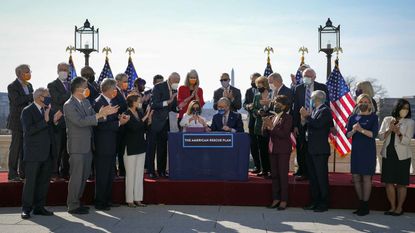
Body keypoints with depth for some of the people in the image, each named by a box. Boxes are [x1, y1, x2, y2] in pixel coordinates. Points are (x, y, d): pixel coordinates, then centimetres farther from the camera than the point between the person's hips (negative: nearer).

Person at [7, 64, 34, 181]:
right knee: (16, 147, -3)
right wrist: (31, 96, -20)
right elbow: (16, 101, -22)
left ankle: (23, 173, 17)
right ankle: (12, 174, 3)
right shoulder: (12, 87, -8)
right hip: (17, 122, -7)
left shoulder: (29, 86, 15)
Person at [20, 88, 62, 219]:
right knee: (30, 181, -1)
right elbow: (29, 130, -21)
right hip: (33, 154, -7)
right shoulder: (27, 111, -8)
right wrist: (45, 120, -26)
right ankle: (26, 208, 8)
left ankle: (39, 207, 19)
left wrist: (54, 121, -1)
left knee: (44, 181, 10)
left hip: (47, 153, 7)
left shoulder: (46, 110, 12)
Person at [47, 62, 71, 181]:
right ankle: (55, 173, 1)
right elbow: (58, 99, -15)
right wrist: (72, 93, -18)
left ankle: (65, 172, 15)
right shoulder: (52, 85, 0)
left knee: (67, 148, 8)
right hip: (58, 121, -5)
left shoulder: (71, 85, 17)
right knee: (57, 148, -4)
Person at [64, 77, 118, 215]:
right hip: (77, 146, -9)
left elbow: (93, 119, 11)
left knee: (84, 175, 14)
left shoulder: (86, 102, 13)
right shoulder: (69, 105, -14)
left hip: (87, 146, 9)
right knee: (77, 176, -3)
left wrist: (105, 114, -8)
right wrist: (99, 114, -26)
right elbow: (81, 121, -24)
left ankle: (76, 202, 26)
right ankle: (72, 206, 7)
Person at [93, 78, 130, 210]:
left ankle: (107, 200, 27)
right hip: (103, 146, -10)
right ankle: (99, 203, 9)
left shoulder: (109, 102, 14)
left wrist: (119, 118, 1)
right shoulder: (99, 103, -17)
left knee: (110, 175, 17)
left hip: (111, 145, 10)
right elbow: (101, 125, -23)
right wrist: (119, 122, -20)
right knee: (102, 176, -1)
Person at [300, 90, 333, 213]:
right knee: (313, 177, 13)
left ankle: (324, 203, 5)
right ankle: (315, 201, 21)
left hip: (320, 149, -9)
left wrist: (307, 116, -16)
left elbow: (317, 124, -23)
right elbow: (306, 125, 12)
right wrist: (304, 117, -2)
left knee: (321, 176, -2)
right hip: (311, 149, 9)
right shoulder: (314, 110, 15)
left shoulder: (325, 110, -9)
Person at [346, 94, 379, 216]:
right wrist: (353, 131, -15)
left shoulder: (373, 117, 1)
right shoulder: (353, 117, 10)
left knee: (366, 177, -2)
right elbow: (348, 135, 6)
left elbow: (373, 134, -11)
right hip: (356, 151, 4)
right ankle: (361, 204, 17)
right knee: (356, 177, 5)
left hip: (368, 151, -4)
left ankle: (365, 206, 4)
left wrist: (361, 129, -24)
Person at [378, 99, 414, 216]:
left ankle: (399, 208, 12)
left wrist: (398, 132, -23)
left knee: (401, 183, 2)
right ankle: (392, 207, 14)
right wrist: (389, 129, -12)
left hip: (402, 156, -3)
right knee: (389, 182, 3)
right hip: (388, 155, 3)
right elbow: (380, 136, 4)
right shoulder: (387, 119, 9)